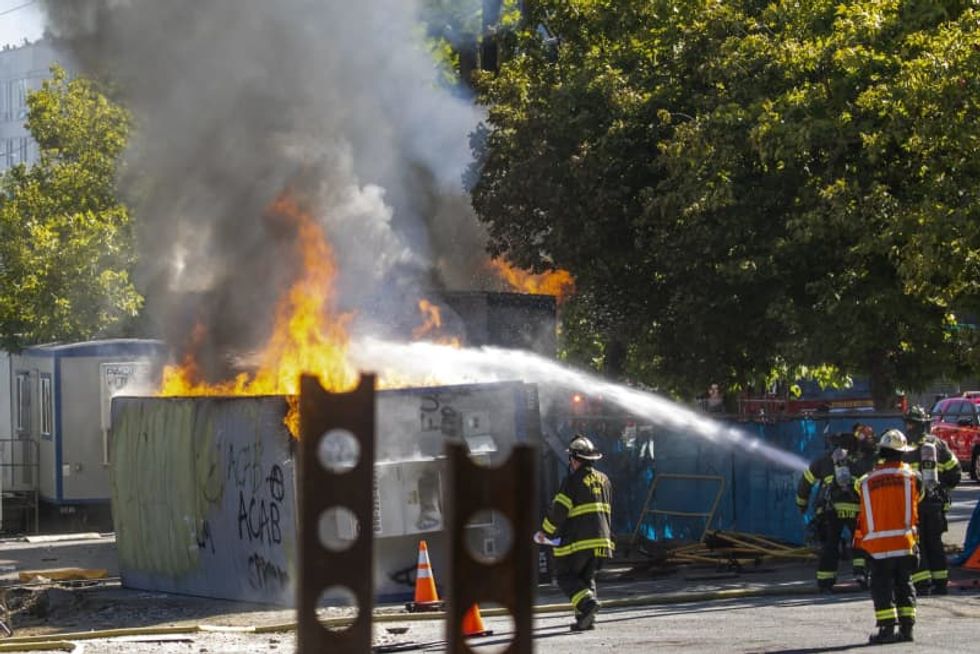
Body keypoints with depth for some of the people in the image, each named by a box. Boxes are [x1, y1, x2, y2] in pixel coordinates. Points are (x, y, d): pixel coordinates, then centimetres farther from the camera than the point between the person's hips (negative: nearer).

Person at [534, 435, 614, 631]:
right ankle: (586, 619, 3)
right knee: (587, 577, 15)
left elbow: (559, 510, -11)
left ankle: (587, 602, -19)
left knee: (565, 576, 4)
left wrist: (545, 532, 2)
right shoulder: (604, 480, 13)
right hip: (601, 539, 7)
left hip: (578, 541, -7)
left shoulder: (573, 480, -10)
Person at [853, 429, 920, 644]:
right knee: (904, 584, 12)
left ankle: (887, 628, -5)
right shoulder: (910, 476, 0)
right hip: (905, 542, 1)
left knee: (882, 586, 3)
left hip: (879, 545, -1)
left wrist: (859, 542, 13)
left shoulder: (867, 481, 0)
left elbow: (863, 514, 4)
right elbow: (915, 507, 8)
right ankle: (906, 627, 10)